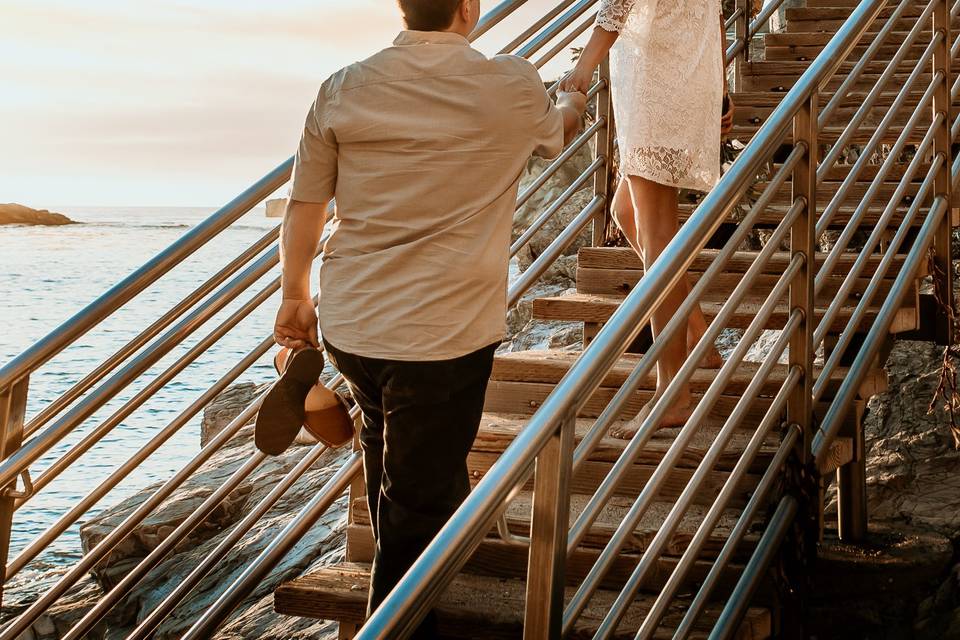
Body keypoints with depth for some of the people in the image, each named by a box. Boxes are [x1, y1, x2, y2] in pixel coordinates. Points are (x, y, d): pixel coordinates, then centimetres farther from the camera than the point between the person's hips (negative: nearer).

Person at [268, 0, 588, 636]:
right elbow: (557, 132, 16)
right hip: (446, 337, -5)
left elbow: (304, 206, 4)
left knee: (390, 450, 30)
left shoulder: (343, 89, -3)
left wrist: (295, 295, 20)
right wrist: (572, 103, 40)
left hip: (347, 326, 5)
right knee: (419, 505, 6)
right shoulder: (513, 87, -8)